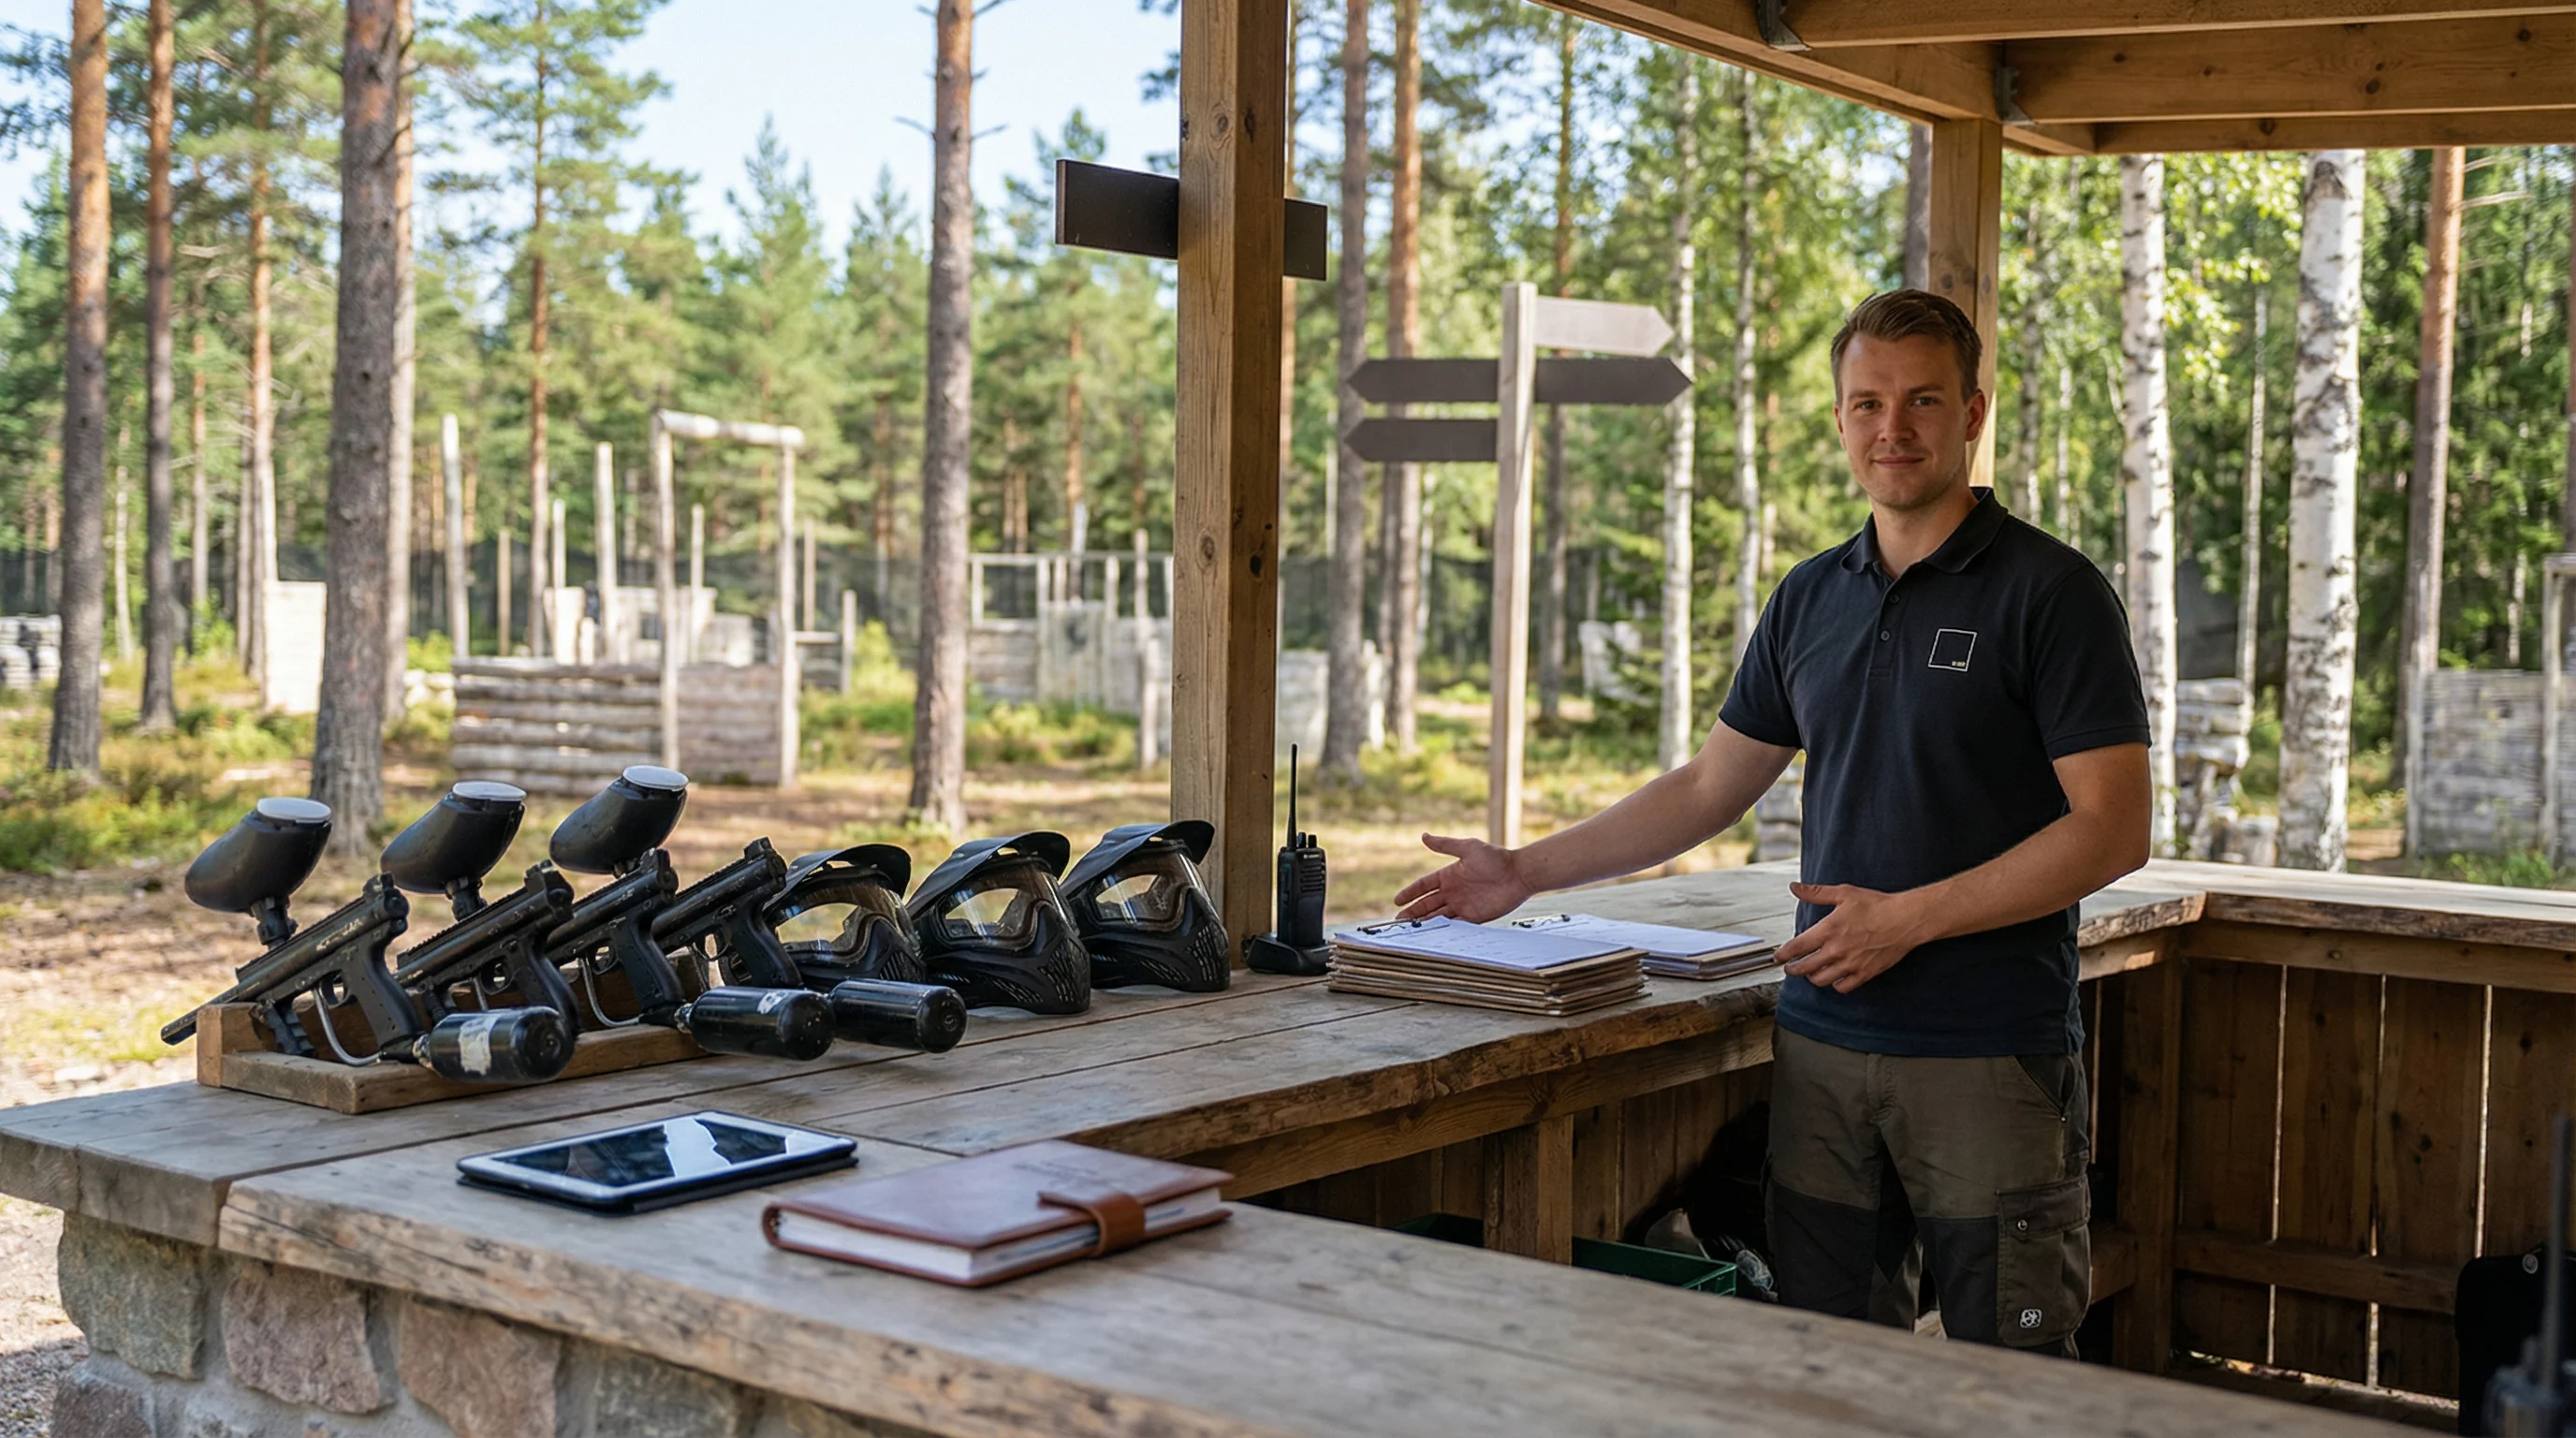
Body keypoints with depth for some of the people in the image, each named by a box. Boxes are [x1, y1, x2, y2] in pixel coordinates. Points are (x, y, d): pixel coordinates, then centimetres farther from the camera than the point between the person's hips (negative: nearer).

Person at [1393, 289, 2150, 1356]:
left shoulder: (2049, 591, -6)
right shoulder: (1811, 598, 12)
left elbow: (2113, 830, -11)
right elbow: (1711, 787, 19)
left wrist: (1908, 917, -16)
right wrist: (1528, 870, 14)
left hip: (1990, 1057, -5)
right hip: (1823, 1043, 5)